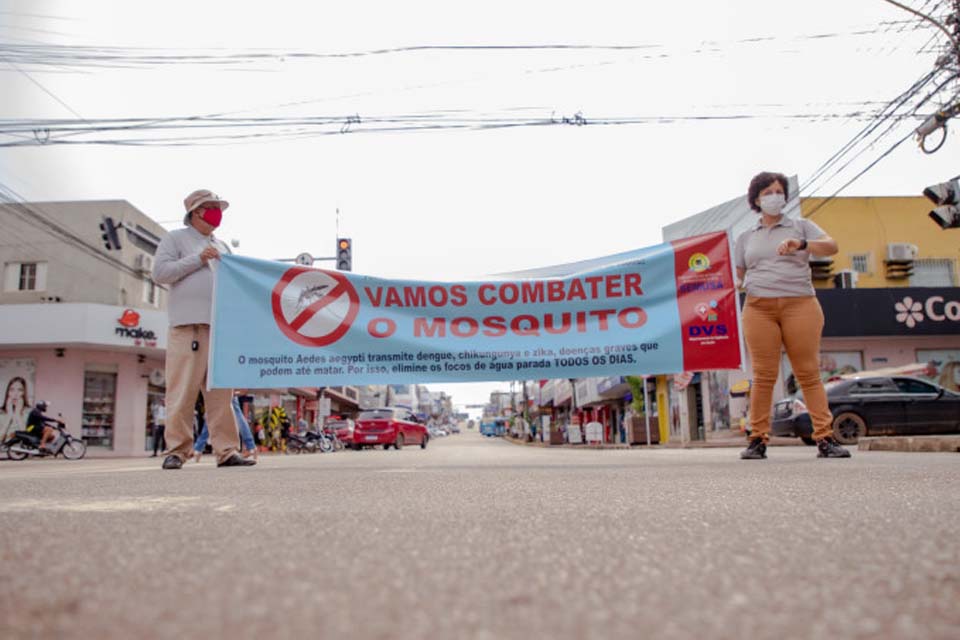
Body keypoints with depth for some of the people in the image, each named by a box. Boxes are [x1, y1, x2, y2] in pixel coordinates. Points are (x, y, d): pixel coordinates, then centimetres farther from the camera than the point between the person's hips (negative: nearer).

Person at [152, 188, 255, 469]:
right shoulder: (176, 238, 10)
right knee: (183, 392, -7)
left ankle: (226, 451, 3)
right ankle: (176, 451, 1)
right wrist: (197, 260, -8)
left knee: (221, 393, 2)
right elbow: (160, 272, -2)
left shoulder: (221, 247, 27)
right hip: (188, 327, -5)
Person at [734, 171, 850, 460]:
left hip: (800, 305, -1)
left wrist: (801, 244, -19)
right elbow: (740, 274, 21)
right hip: (759, 308, 1)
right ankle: (758, 440, 0)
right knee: (763, 375, -3)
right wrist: (739, 285, -3)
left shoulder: (801, 226, 15)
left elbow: (831, 246, -1)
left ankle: (825, 438, -2)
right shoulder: (745, 238, 19)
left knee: (809, 373, -4)